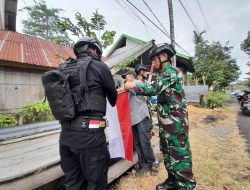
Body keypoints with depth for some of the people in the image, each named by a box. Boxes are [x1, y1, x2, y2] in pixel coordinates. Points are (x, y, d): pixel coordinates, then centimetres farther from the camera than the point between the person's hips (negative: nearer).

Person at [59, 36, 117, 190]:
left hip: (66, 133, 7)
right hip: (89, 132, -7)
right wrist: (114, 104, 29)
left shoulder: (64, 70, 12)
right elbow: (113, 96, 7)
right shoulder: (99, 66, -5)